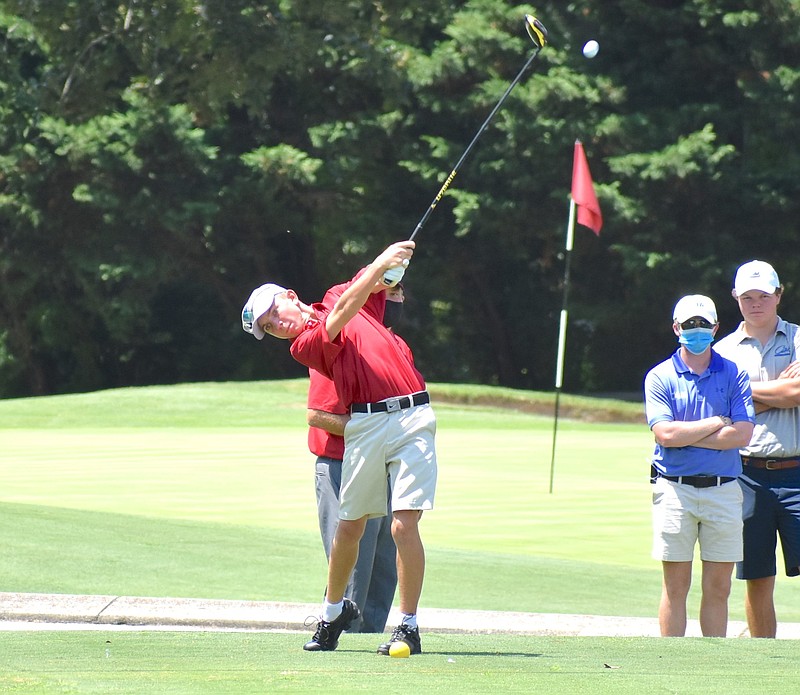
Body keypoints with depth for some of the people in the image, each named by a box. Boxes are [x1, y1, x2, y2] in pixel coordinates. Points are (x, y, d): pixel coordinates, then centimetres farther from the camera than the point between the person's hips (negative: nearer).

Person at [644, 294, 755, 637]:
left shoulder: (734, 375, 7)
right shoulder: (659, 377, 4)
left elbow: (742, 434, -6)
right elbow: (665, 434, -10)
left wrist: (687, 435, -7)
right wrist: (717, 423, -5)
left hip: (723, 489, 1)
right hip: (675, 489, -1)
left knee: (718, 587, 3)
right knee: (675, 586, 0)